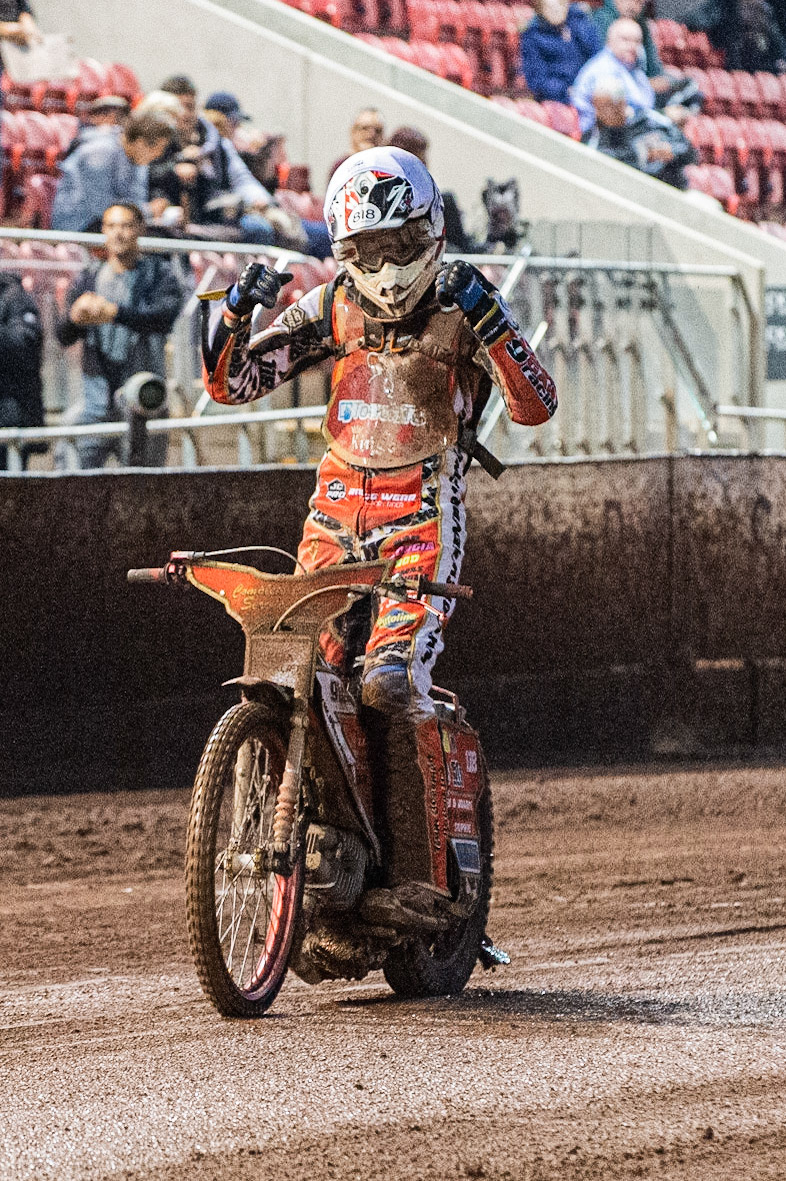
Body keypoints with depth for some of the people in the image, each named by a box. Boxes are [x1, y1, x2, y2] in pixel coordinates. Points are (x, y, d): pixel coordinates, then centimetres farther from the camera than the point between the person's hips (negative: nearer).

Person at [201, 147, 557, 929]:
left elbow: (535, 406, -15)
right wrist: (235, 313, -13)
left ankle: (418, 873, -21)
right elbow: (231, 384, 6)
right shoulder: (331, 308, 6)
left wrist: (486, 321, -27)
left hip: (424, 514, -4)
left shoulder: (462, 309, -4)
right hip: (339, 504, 4)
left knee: (391, 679, -22)